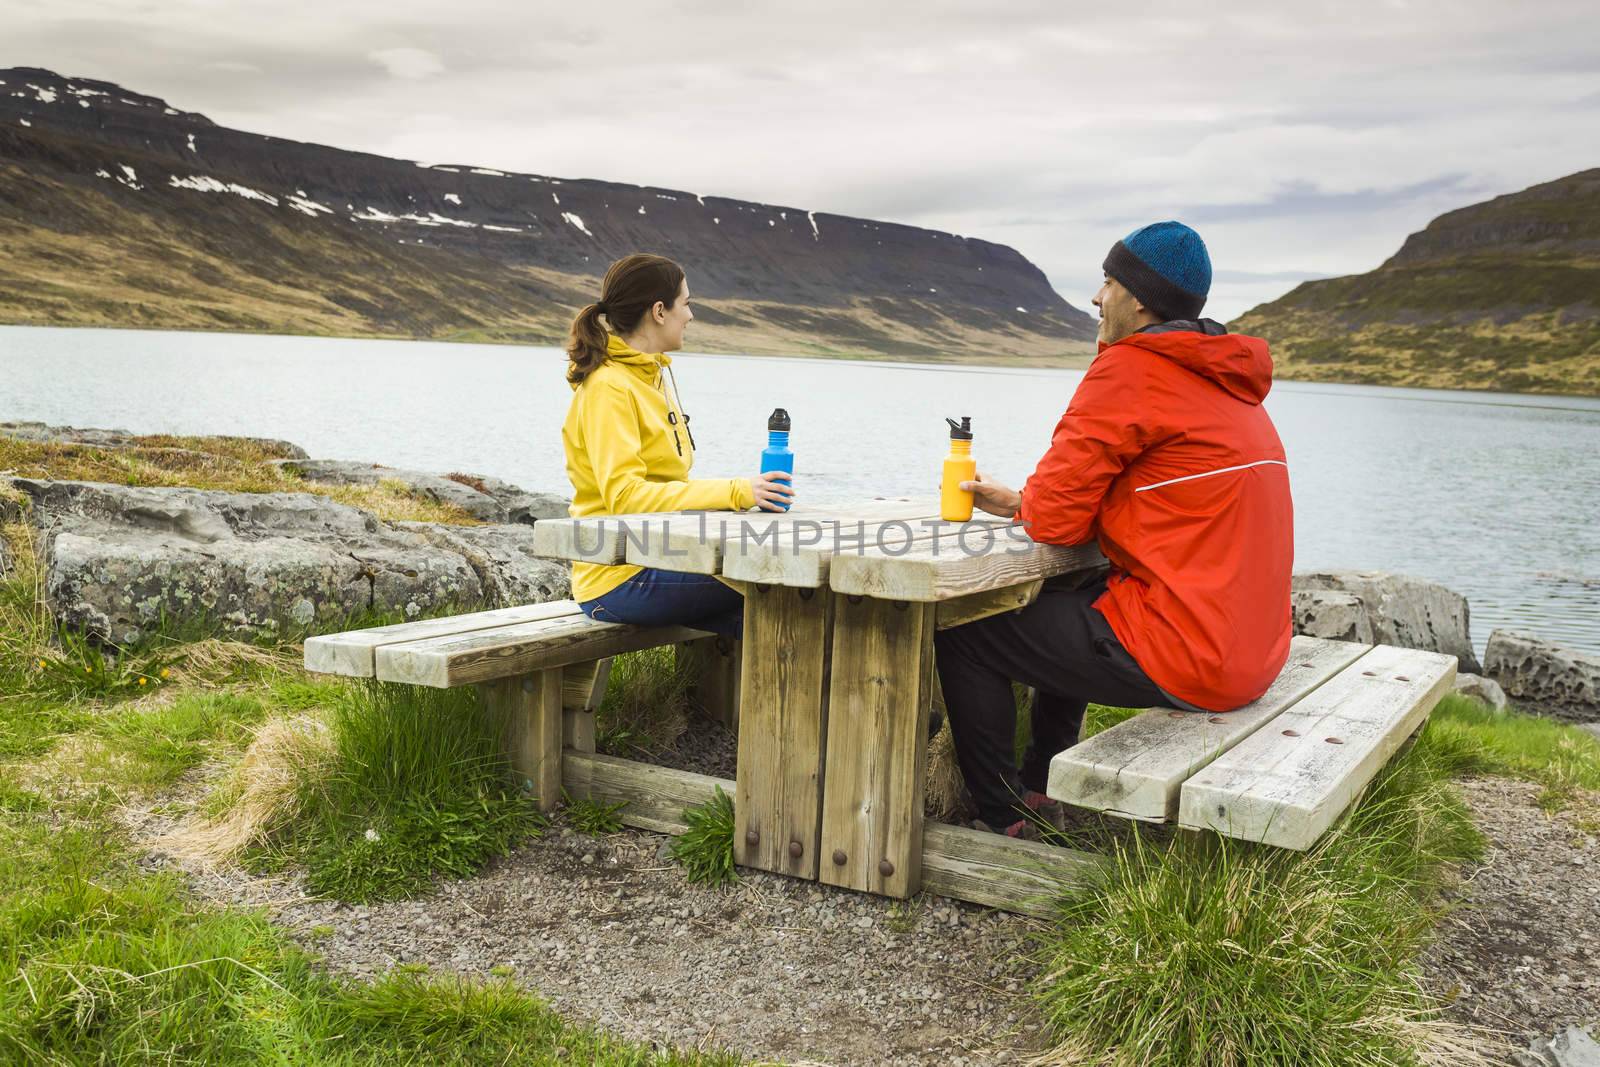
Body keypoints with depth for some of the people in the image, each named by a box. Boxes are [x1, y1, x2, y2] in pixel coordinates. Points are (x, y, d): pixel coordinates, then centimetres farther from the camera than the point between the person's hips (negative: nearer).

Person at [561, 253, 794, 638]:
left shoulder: (656, 375, 16)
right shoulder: (608, 388, -13)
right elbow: (624, 497, -23)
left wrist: (744, 491, 1)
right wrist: (734, 492, -26)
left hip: (657, 559, 9)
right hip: (620, 581, -9)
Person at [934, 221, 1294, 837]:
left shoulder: (1130, 370, -14)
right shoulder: (1228, 381, 15)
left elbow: (1056, 518, -13)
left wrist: (1024, 505, 10)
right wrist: (1019, 503, 15)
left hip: (1182, 655, -10)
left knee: (962, 632, 3)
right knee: (1060, 604, 32)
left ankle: (1002, 822, 15)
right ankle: (1042, 787, 38)